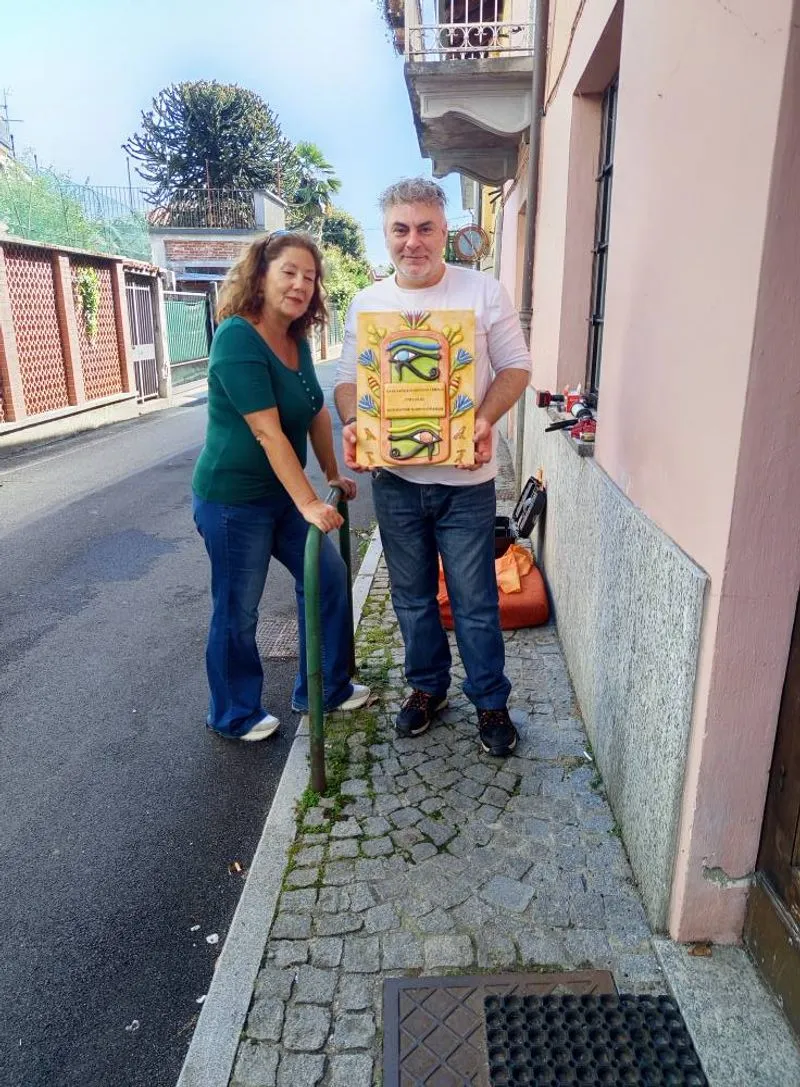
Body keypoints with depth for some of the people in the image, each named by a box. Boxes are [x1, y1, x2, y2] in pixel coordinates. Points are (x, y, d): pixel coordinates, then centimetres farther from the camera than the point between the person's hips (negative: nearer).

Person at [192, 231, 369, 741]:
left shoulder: (297, 340, 5)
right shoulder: (238, 338, -20)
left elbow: (317, 412, 13)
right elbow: (268, 432, -26)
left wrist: (333, 476, 15)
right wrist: (308, 503, -28)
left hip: (283, 492, 9)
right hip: (234, 499, -8)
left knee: (329, 577, 12)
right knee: (239, 610, 5)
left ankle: (325, 689, 31)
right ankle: (235, 716, 28)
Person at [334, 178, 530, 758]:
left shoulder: (483, 291, -3)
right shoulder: (366, 303, 6)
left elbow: (515, 367, -2)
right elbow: (349, 378, 8)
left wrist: (486, 418, -20)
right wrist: (353, 422, -14)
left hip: (465, 478, -3)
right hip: (395, 477, 3)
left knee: (475, 601, 5)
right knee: (412, 596, 15)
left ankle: (491, 702, 24)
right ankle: (427, 687, 35)